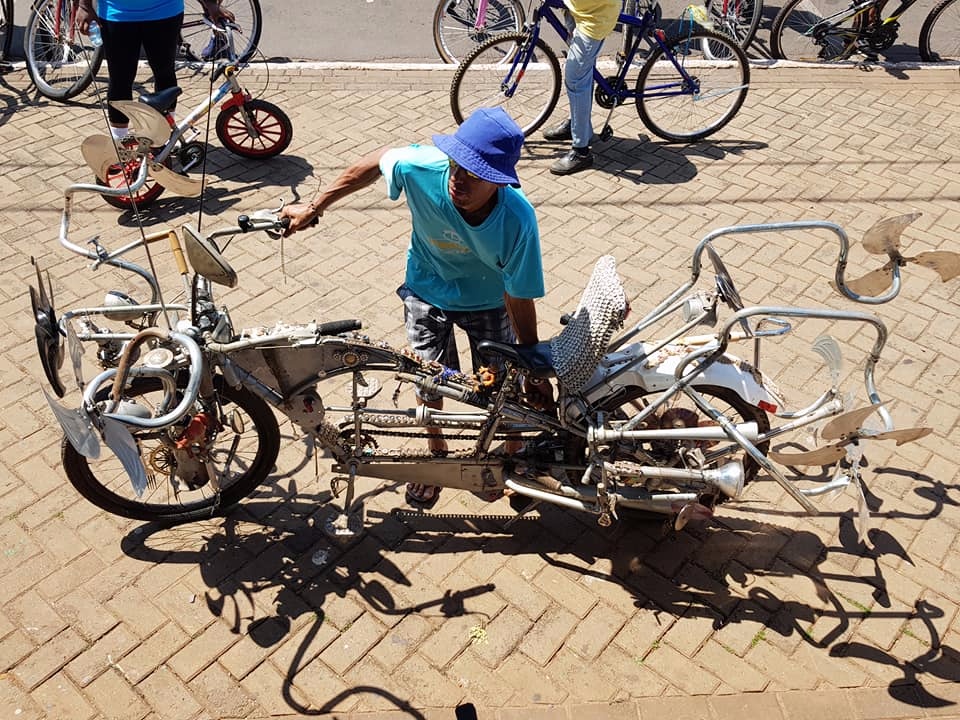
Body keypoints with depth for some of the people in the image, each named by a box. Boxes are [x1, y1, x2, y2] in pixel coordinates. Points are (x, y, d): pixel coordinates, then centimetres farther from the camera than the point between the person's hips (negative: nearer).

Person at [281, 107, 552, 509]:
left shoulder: (517, 219, -38)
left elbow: (520, 297, -26)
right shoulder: (421, 167, -34)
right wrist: (313, 208, -3)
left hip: (488, 300, -1)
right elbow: (376, 163, -10)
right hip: (428, 291, 2)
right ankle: (437, 453, 41)